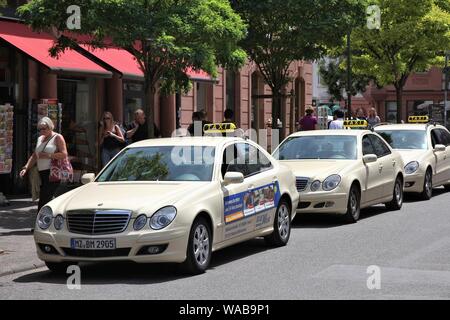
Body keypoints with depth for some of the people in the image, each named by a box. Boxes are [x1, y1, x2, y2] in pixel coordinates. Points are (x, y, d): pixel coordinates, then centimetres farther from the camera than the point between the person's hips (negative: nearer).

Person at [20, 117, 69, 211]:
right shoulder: (40, 139, 21)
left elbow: (64, 154, -11)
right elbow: (34, 156, 22)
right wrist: (26, 168, 8)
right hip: (42, 174, 7)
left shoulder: (57, 137, -1)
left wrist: (48, 155, -14)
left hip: (53, 173, -7)